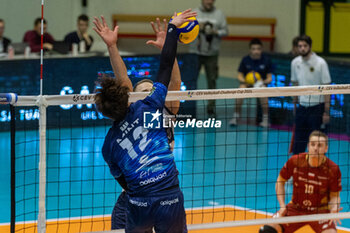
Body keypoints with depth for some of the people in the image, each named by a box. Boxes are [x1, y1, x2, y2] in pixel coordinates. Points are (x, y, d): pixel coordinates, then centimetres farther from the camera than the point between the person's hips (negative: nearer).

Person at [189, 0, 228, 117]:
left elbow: (225, 31, 4)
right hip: (195, 53, 0)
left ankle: (211, 108, 8)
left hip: (212, 53, 0)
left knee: (212, 80, 1)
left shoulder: (219, 14, 6)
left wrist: (215, 32, -14)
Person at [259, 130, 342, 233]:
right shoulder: (295, 161, -12)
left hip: (320, 210, -1)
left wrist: (333, 210, -28)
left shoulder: (333, 169, -15)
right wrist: (282, 206, -6)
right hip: (296, 208, 2)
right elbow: (280, 181, 4)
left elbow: (334, 196, -5)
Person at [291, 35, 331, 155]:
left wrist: (326, 112, -13)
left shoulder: (320, 63, -12)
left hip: (316, 107, -4)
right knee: (298, 142, 5)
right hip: (302, 107, 4)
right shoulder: (295, 62, 2)